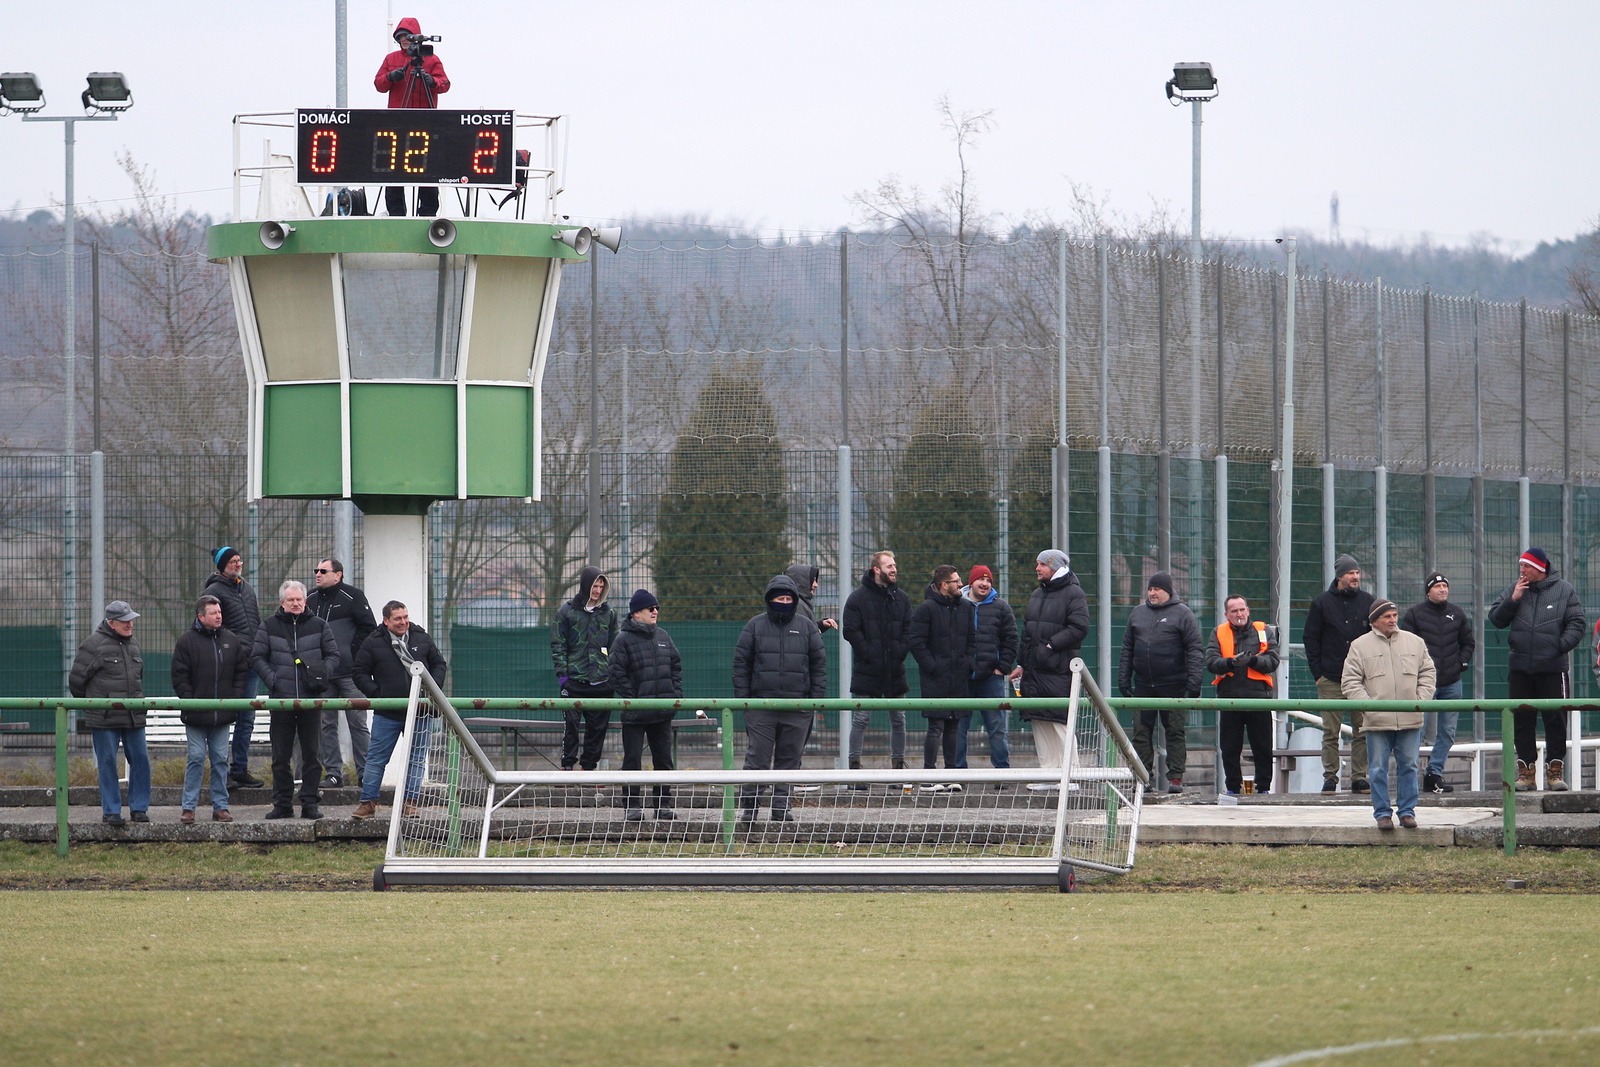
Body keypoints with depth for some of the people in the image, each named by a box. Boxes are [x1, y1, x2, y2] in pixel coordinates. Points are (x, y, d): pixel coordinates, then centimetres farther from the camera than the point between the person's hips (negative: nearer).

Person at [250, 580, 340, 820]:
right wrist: (272, 679, -7)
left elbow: (333, 655, 11)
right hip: (281, 700, 0)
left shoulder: (318, 626, 8)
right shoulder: (269, 627, 7)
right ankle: (282, 804, 11)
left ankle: (310, 803, 8)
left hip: (312, 700, 0)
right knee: (281, 756, 3)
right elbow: (257, 657, 8)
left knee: (312, 754, 2)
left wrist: (322, 674, -6)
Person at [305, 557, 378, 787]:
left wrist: (354, 654, -9)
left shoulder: (352, 596, -3)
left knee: (357, 723, -1)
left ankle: (364, 772, 3)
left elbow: (369, 628, -5)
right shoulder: (311, 600, 13)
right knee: (327, 725, 4)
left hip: (349, 673, -5)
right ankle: (333, 773, 8)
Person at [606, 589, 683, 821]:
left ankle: (663, 804, 16)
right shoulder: (624, 639, -7)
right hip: (635, 713, -5)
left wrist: (676, 694, 5)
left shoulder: (663, 637, 11)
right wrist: (632, 699, -15)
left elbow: (676, 665, 18)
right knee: (632, 759, -2)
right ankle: (631, 806, 3)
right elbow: (615, 674, -10)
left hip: (663, 713, 5)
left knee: (663, 758, 9)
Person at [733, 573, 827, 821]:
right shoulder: (755, 626, 6)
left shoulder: (806, 627, 9)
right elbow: (741, 664, 6)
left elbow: (818, 666, 11)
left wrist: (817, 698, 3)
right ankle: (748, 805, 1)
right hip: (761, 705, -2)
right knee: (757, 757, -5)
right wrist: (742, 698, -1)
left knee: (789, 759, 4)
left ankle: (781, 806, 10)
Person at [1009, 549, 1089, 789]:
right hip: (1034, 669, 8)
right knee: (1040, 723, 7)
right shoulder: (1037, 595, 20)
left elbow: (1079, 628, -14)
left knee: (1062, 723, -10)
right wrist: (1021, 664, 20)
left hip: (1059, 670, -8)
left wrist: (1051, 645, -17)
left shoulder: (1073, 594, -5)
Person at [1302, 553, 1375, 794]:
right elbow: (1310, 638, 6)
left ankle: (1359, 777, 5)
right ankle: (1330, 777, 3)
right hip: (1331, 680, -1)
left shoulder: (1367, 601, 9)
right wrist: (1317, 672, -2)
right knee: (1331, 732, -1)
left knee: (1362, 731, 0)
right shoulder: (1323, 602, 4)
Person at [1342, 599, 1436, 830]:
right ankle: (1382, 813, 8)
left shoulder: (1414, 642, 10)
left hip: (1410, 721, 2)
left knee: (1408, 766, 5)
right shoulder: (1360, 646, 2)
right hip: (1377, 722, -2)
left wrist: (1421, 700, 0)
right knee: (1379, 769, 0)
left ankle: (1407, 811, 13)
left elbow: (1427, 673, 14)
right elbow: (1350, 681, 0)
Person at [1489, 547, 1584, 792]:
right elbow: (1495, 619, 8)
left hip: (1552, 668, -3)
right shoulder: (1514, 589, 10)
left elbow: (1576, 624, 0)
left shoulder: (1563, 590, 2)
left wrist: (1561, 646, -14)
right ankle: (1526, 770, 10)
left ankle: (1555, 770, 4)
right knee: (1522, 721, 4)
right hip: (1520, 668, 3)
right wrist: (1512, 600, -6)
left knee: (1556, 720, -2)